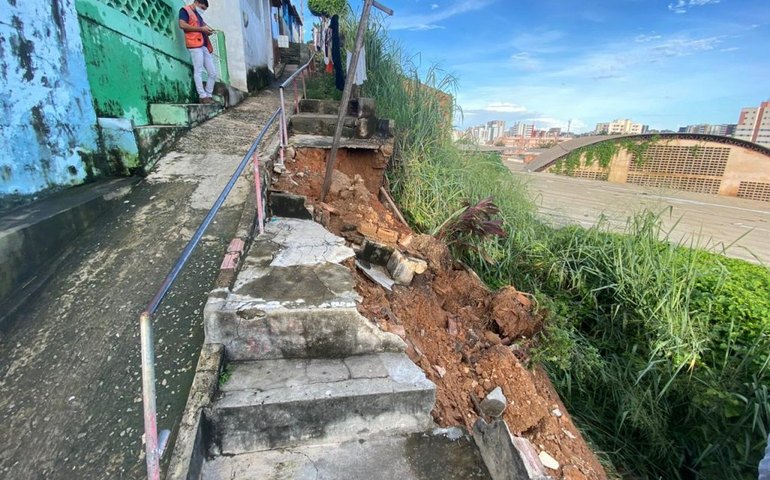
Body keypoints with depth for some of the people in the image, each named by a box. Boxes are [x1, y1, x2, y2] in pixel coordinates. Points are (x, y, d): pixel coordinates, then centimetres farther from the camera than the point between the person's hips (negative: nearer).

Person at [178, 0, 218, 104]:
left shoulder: (198, 14, 29)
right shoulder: (185, 10, 5)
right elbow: (182, 25, -9)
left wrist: (207, 30, 12)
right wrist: (201, 28, -10)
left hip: (204, 46, 8)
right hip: (195, 45, -8)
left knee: (213, 73, 2)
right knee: (198, 71, -11)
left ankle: (208, 96, 6)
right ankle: (203, 96, -13)